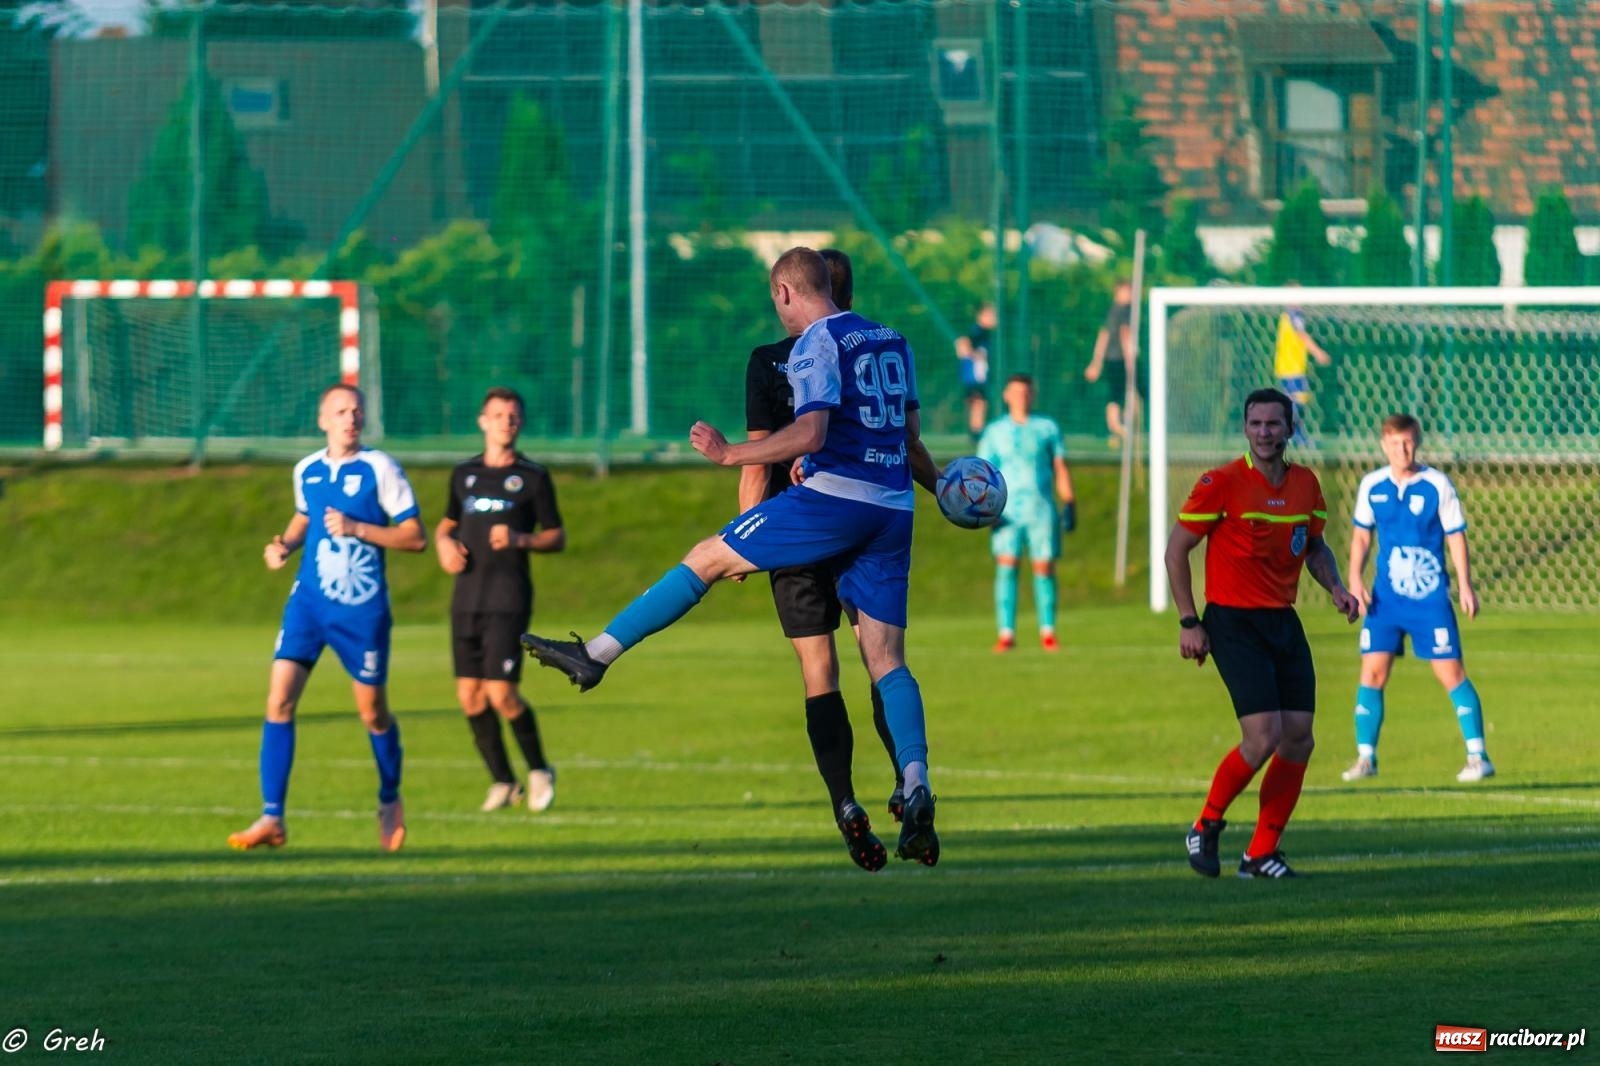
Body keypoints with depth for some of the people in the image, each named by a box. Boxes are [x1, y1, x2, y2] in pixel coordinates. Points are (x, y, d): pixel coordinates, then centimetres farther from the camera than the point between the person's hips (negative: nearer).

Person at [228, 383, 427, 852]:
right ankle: (272, 818, -13)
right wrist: (285, 543, 6)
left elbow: (415, 536, -8)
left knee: (373, 712, 9)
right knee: (279, 698, -12)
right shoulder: (306, 471, 7)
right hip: (308, 600, 3)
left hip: (362, 609, -3)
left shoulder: (379, 469, -7)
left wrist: (356, 528, -18)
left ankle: (390, 802, 37)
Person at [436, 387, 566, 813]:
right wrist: (445, 545, 2)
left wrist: (519, 540, -15)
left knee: (501, 693, -13)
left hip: (509, 598, -5)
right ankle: (502, 782, 13)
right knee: (470, 694, 1)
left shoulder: (533, 477, 0)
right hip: (467, 597, 5)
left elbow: (557, 537, 3)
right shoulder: (464, 474, 13)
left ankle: (539, 771, 8)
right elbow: (446, 524, 25)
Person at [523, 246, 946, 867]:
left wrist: (731, 455, -13)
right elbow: (909, 436, 26)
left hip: (832, 497, -7)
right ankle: (916, 788, -13)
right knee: (886, 660, 3)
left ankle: (596, 655, 4)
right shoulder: (891, 341, 18)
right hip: (892, 512, 7)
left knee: (707, 560, 4)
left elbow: (810, 434, -19)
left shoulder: (815, 345, -6)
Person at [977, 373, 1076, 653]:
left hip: (1042, 511, 0)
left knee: (1044, 568, -3)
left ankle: (1048, 632, 5)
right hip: (1007, 511, 0)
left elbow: (1060, 469, 11)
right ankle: (1006, 633, -9)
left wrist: (1069, 504, 3)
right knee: (1006, 567, -9)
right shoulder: (994, 432, 9)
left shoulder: (1047, 428, 10)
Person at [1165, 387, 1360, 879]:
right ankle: (1206, 827, 5)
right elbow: (1176, 550, -4)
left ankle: (1260, 855, 9)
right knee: (1263, 736, -17)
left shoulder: (1305, 484, 7)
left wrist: (1336, 588, 2)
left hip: (1283, 621, 6)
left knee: (1298, 738, -2)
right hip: (1233, 621, -6)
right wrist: (1189, 622, -8)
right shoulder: (1221, 483, -10)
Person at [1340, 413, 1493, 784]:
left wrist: (1466, 587, -7)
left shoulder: (1437, 485, -7)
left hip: (1430, 596, -3)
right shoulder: (1372, 486, 3)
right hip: (1385, 596, 3)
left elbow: (1456, 536, -3)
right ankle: (1365, 758, 7)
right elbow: (1361, 534, 13)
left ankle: (1478, 757, 0)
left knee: (1450, 672, -5)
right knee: (1372, 672, -2)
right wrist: (1355, 579, 2)